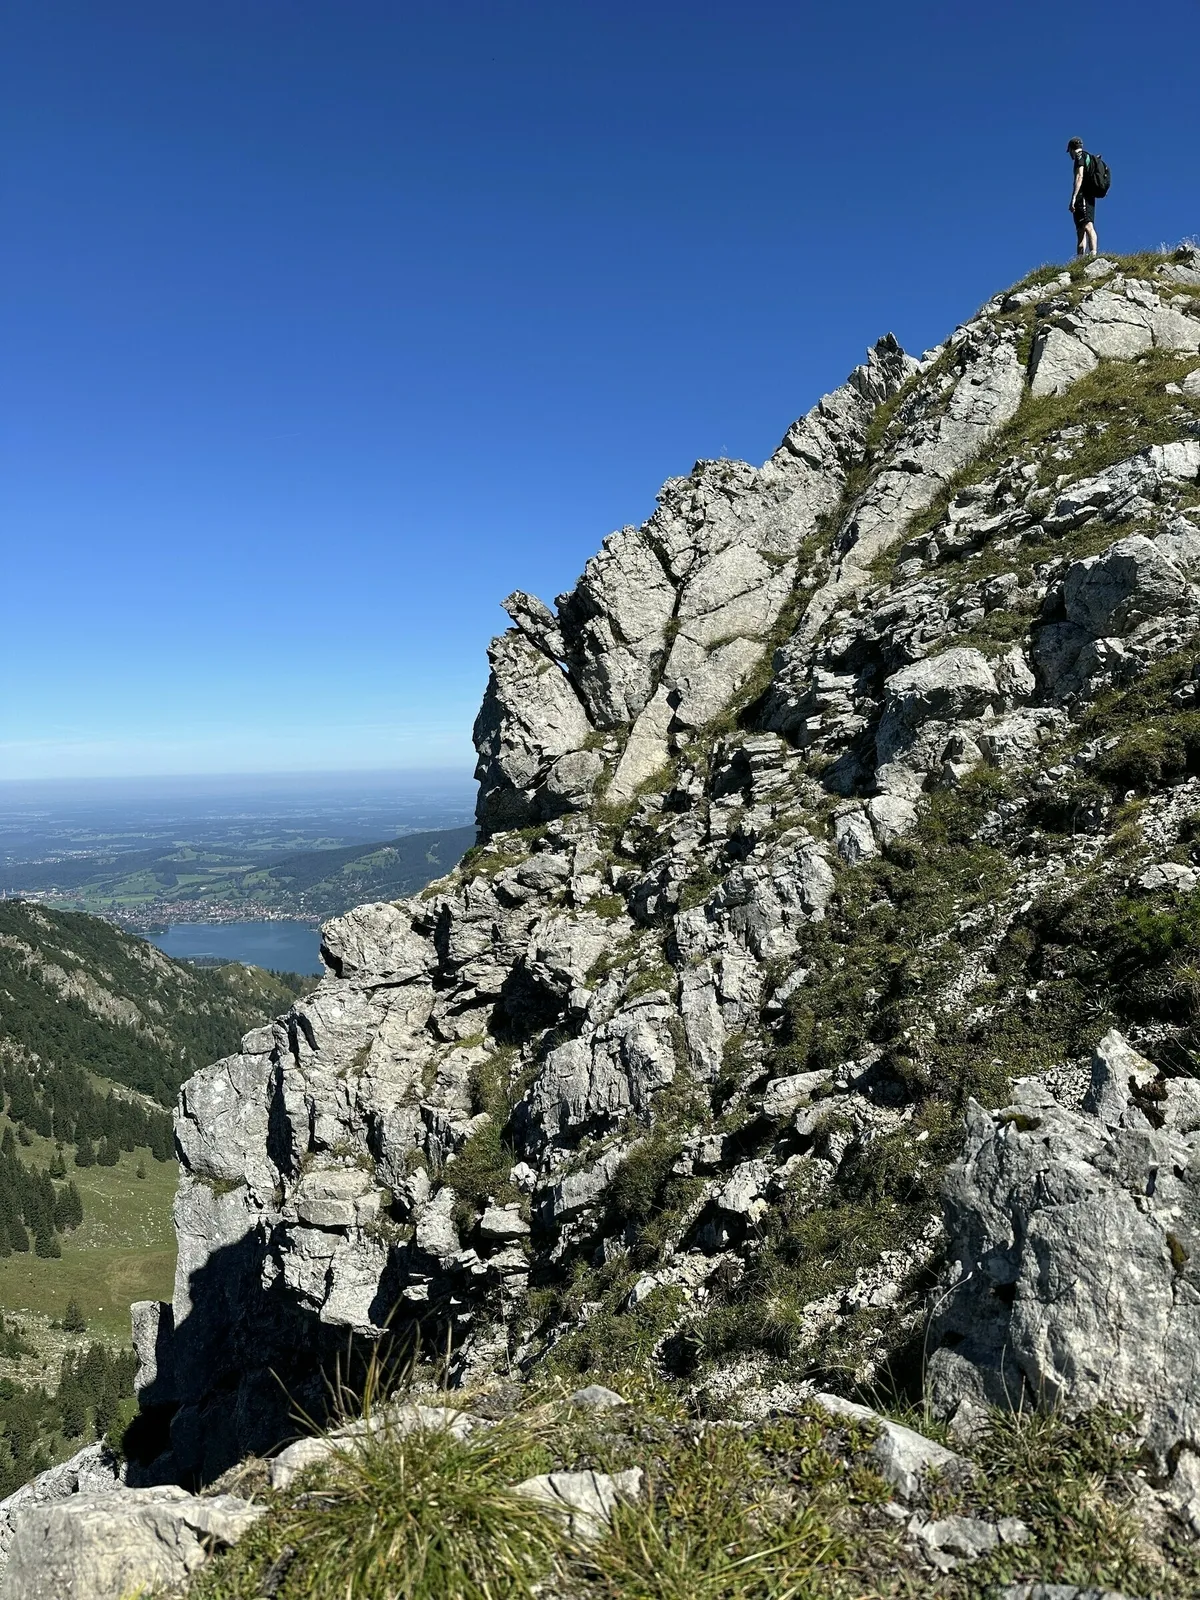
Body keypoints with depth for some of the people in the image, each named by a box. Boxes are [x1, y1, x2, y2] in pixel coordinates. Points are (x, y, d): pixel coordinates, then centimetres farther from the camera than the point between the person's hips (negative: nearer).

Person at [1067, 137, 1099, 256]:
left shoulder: (1080, 156, 0)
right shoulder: (1090, 158, 28)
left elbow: (1079, 176, -13)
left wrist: (1073, 198, -20)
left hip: (1082, 196, -10)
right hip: (1089, 197, 10)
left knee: (1087, 226, -24)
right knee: (1080, 232, 8)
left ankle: (1093, 255, -40)